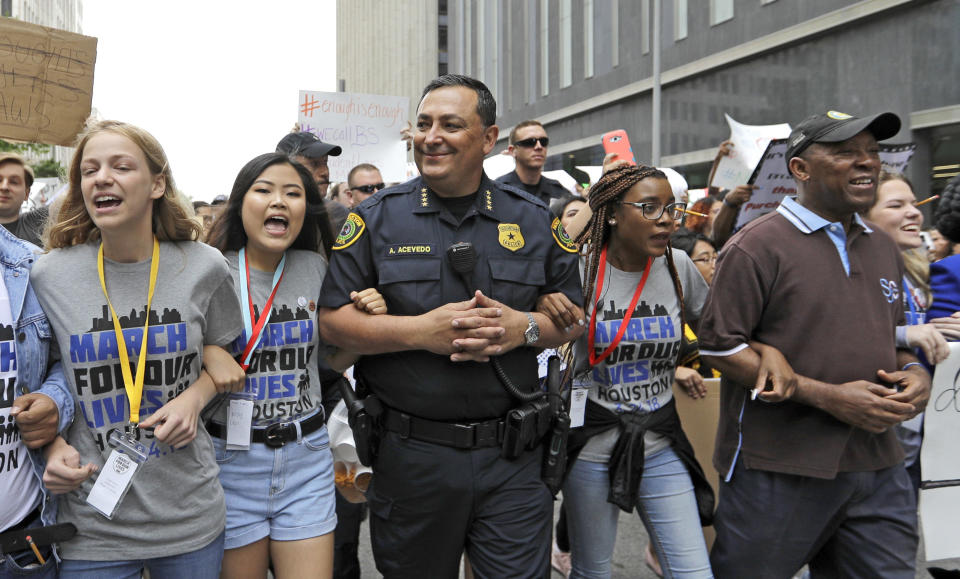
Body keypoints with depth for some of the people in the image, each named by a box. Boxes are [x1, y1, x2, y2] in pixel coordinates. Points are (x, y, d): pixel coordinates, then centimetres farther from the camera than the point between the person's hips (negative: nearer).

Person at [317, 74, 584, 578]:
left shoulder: (534, 220, 4)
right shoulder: (377, 218, -1)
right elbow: (332, 320, -5)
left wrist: (524, 327, -13)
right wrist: (421, 330, -18)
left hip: (512, 459, 1)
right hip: (410, 455, 0)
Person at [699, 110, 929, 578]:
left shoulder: (883, 249, 14)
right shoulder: (759, 246, -10)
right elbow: (719, 347, -14)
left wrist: (914, 372, 1)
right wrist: (827, 396, -18)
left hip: (878, 468, 7)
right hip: (779, 470, -6)